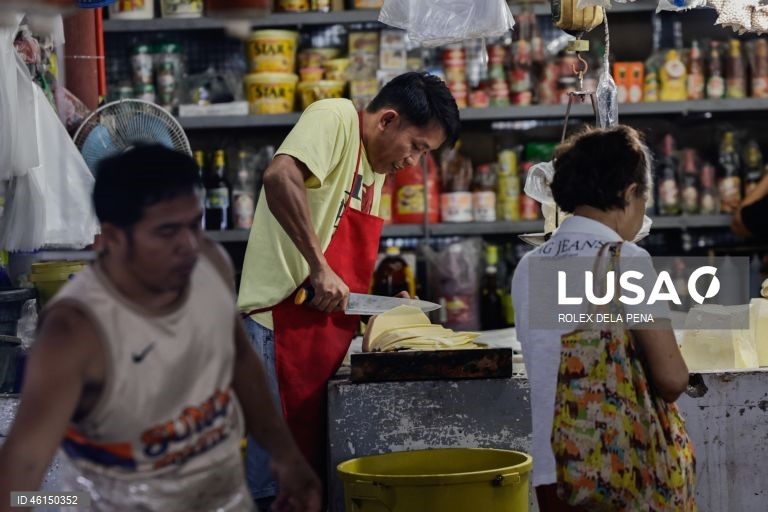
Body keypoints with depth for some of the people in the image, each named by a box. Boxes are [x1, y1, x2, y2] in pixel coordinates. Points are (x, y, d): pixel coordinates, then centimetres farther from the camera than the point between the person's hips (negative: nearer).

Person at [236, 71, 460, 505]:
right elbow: (280, 177, -27)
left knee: (313, 471, 10)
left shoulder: (376, 168, 20)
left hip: (325, 332, 10)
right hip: (284, 320, -9)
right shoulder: (335, 119, -8)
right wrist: (319, 268, -27)